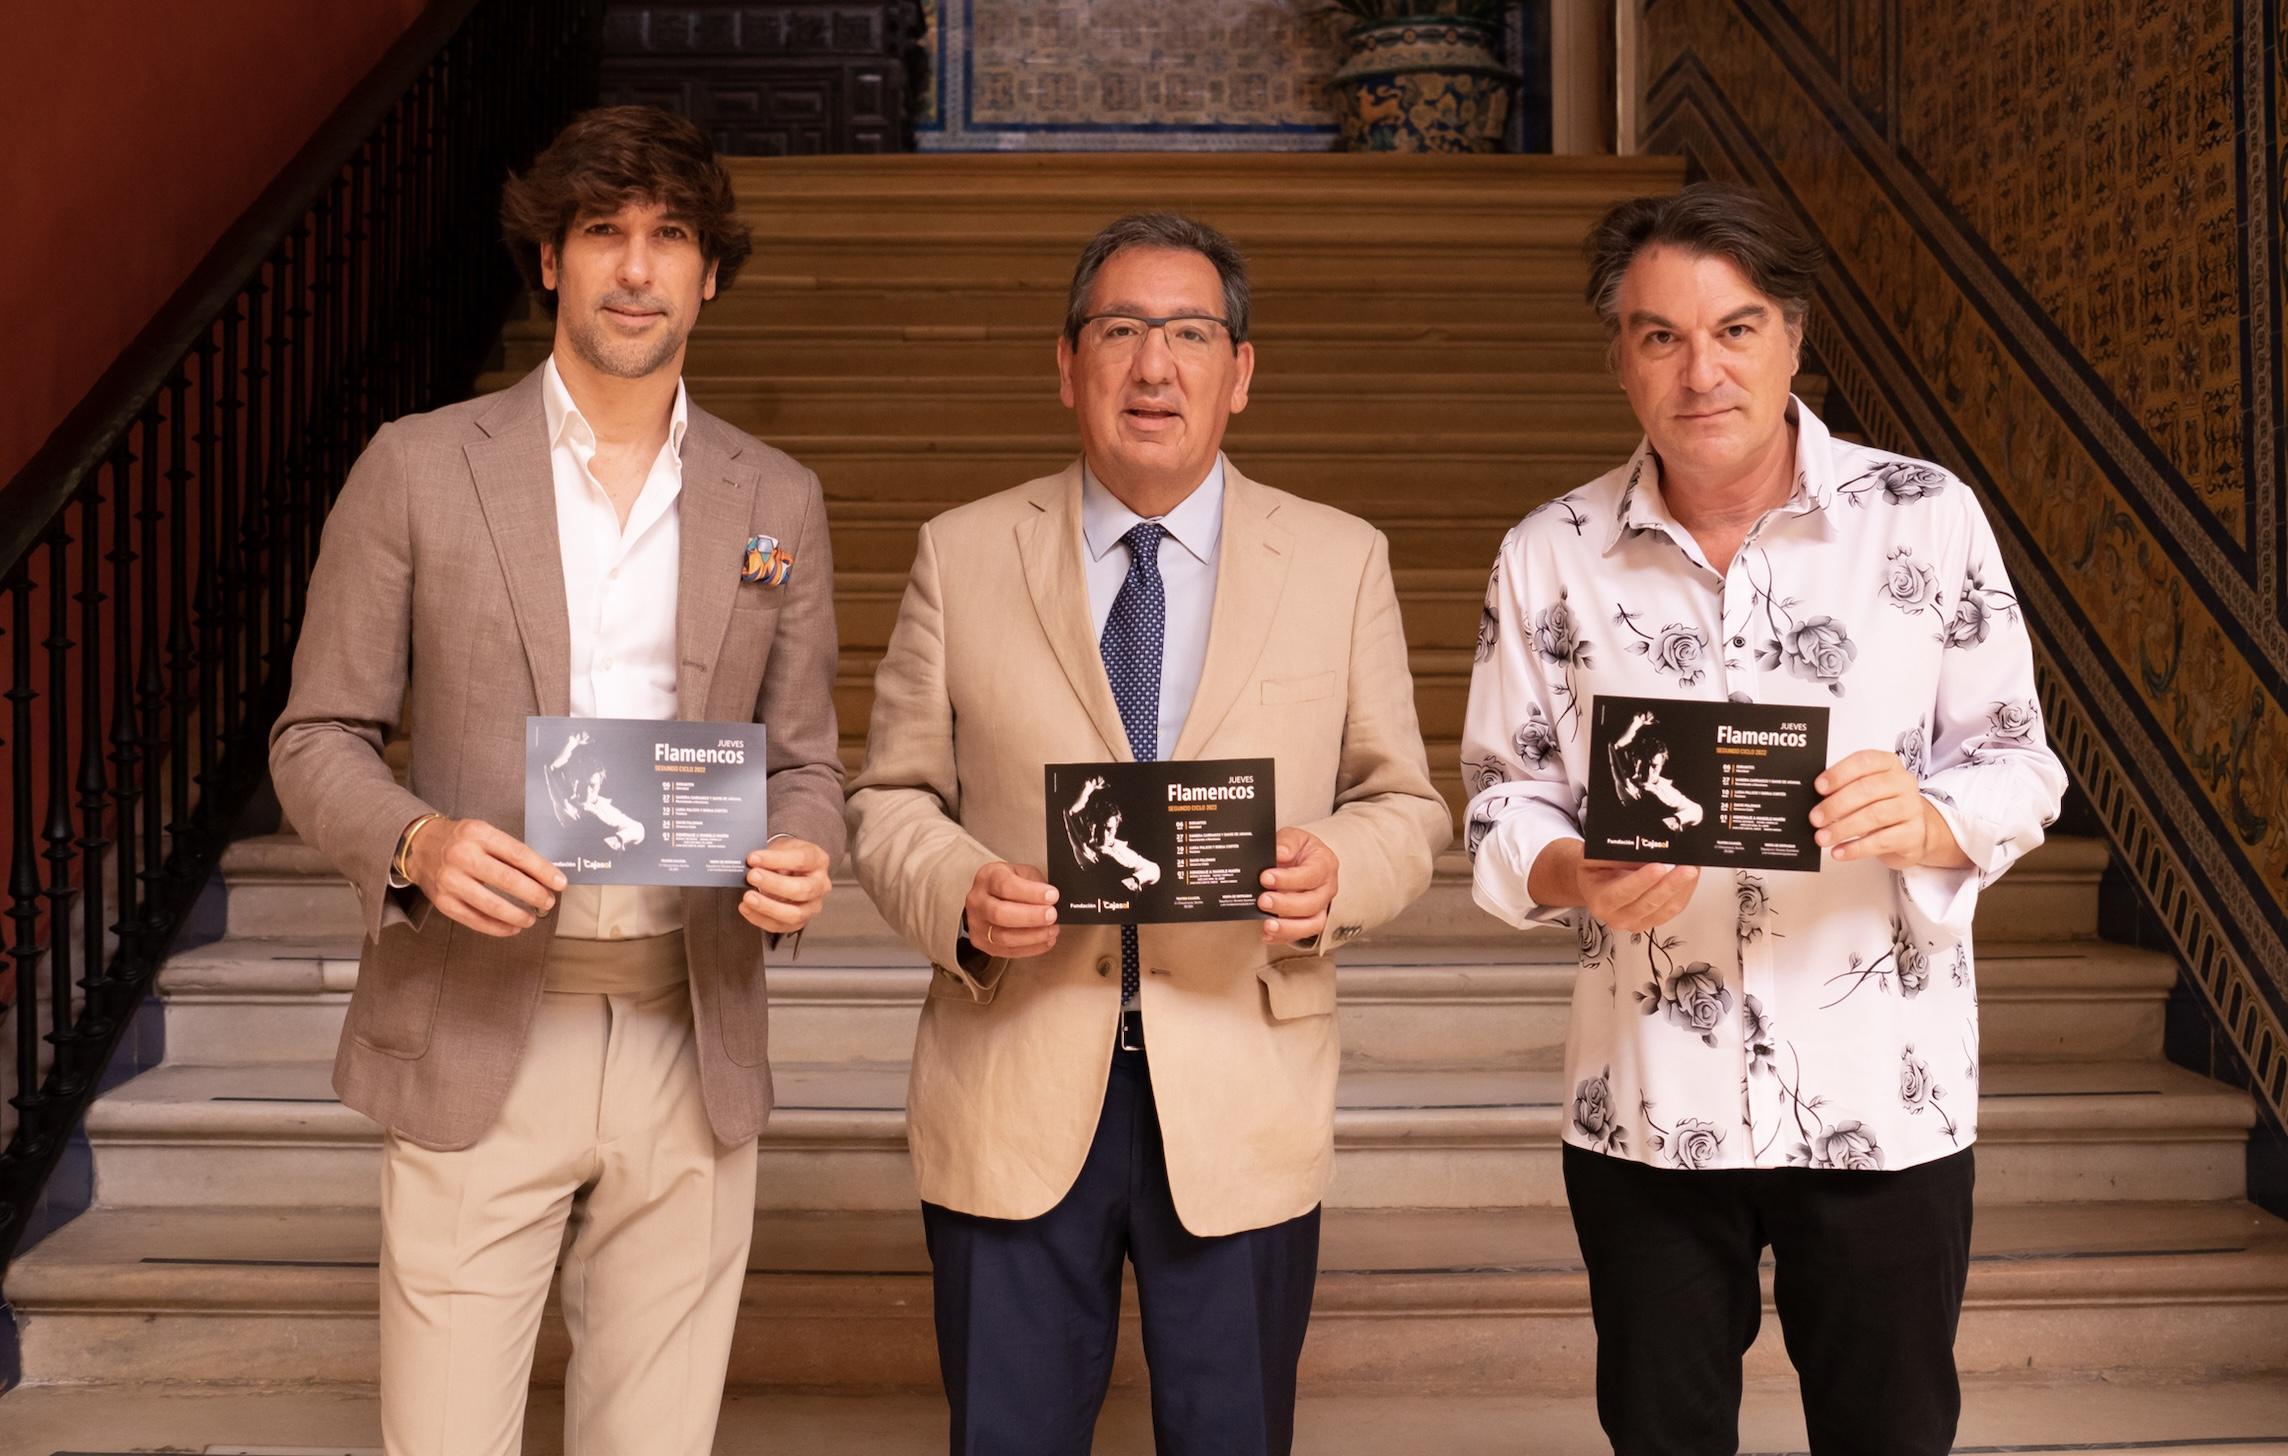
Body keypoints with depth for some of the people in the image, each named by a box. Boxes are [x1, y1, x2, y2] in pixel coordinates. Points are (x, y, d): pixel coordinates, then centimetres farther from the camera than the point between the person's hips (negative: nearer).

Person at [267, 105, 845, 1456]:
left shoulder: (779, 501, 9)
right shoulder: (418, 468, 1)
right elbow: (319, 738, 3)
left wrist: (801, 857, -9)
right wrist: (415, 842, -17)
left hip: (692, 1043, 2)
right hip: (475, 1040, -2)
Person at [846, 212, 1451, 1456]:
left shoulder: (1341, 561, 5)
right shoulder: (961, 556, 4)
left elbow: (1406, 805, 7)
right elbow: (890, 799, 6)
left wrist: (1337, 875, -15)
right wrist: (959, 896, -15)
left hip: (1241, 1108, 0)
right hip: (1014, 1095, 0)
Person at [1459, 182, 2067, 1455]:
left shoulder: (1926, 516, -4)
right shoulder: (1552, 558, 0)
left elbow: (2018, 764, 0)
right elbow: (1506, 801, 3)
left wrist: (1925, 820, -22)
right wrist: (1575, 876, -19)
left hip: (1886, 1099, -1)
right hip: (1647, 1108, 1)